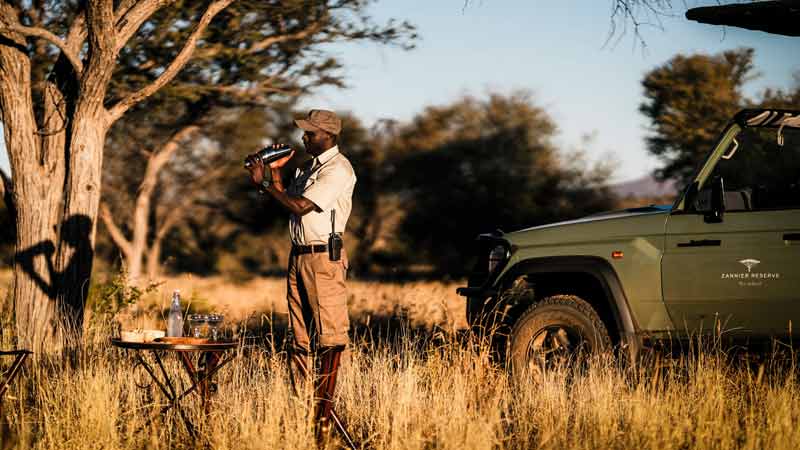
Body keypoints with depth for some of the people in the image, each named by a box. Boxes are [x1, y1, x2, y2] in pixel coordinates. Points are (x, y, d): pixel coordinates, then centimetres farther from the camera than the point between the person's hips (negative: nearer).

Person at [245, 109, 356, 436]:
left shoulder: (338, 170, -11)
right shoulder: (309, 166, 19)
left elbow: (300, 206, -16)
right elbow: (286, 203, 18)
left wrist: (263, 183, -9)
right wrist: (275, 172, 9)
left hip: (324, 257, -9)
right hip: (299, 255, 9)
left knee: (329, 334, -9)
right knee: (299, 334, 9)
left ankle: (325, 406, -10)